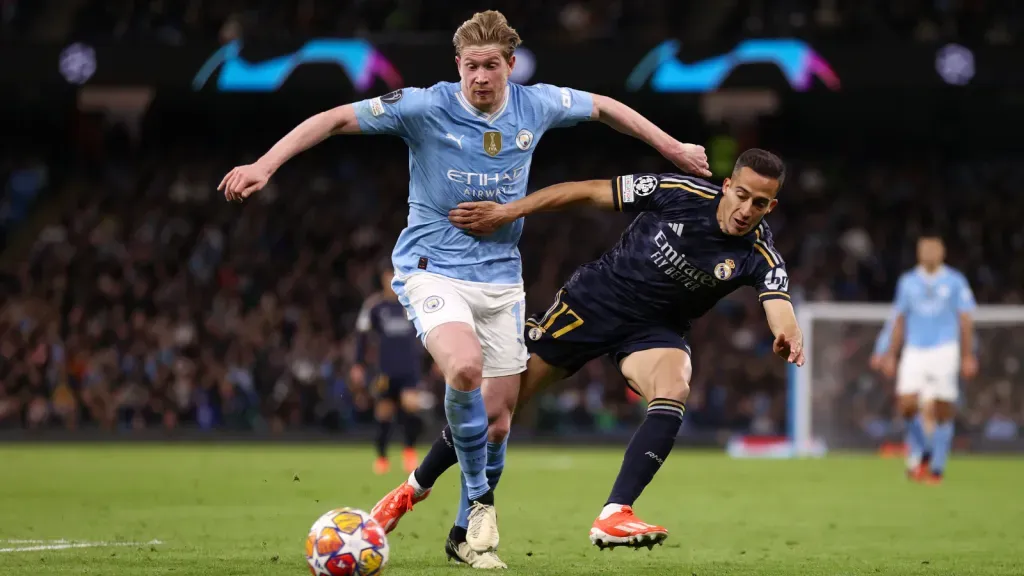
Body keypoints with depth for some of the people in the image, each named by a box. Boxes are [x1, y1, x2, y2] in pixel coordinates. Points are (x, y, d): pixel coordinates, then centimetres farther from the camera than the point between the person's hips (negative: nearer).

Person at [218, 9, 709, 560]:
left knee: (496, 416, 5)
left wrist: (673, 148, 22)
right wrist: (264, 165, -22)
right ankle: (480, 500, -12)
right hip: (433, 270, -5)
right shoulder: (426, 107, -14)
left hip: (500, 277, 5)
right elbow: (335, 118, -13)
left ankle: (469, 535, 24)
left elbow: (604, 107, 17)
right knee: (465, 367, -32)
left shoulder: (537, 106, -2)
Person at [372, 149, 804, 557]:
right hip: (591, 302, -1)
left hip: (654, 329, 1)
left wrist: (788, 336, -61)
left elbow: (779, 307, -37)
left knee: (674, 392, -33)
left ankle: (613, 517, -33)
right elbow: (588, 192, -13)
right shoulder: (680, 194, -20)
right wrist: (510, 210, -18)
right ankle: (416, 486, 25)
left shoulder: (758, 255, -19)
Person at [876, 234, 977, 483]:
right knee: (906, 403, -14)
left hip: (945, 350, -2)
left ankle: (937, 468, 4)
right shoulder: (907, 282, 11)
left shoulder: (955, 282, 4)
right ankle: (919, 451, 9)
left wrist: (968, 356, -3)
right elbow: (899, 321, 16)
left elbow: (965, 321, 3)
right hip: (914, 350, 2)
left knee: (942, 411, -5)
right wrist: (891, 354, 12)